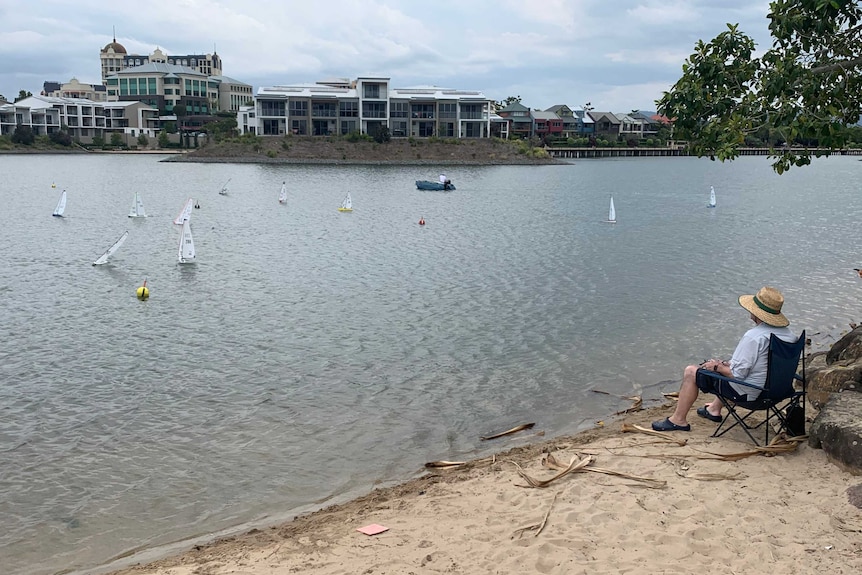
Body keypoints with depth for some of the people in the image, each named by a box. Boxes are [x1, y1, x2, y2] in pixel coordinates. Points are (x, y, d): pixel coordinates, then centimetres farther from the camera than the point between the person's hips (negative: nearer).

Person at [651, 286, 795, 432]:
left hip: (746, 392, -8)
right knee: (728, 364, 35)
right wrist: (727, 364, 10)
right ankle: (715, 409, 43)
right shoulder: (788, 333, -2)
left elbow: (737, 374, -25)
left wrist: (717, 367, -5)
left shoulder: (754, 337, -29)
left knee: (691, 372, 4)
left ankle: (678, 420, 14)